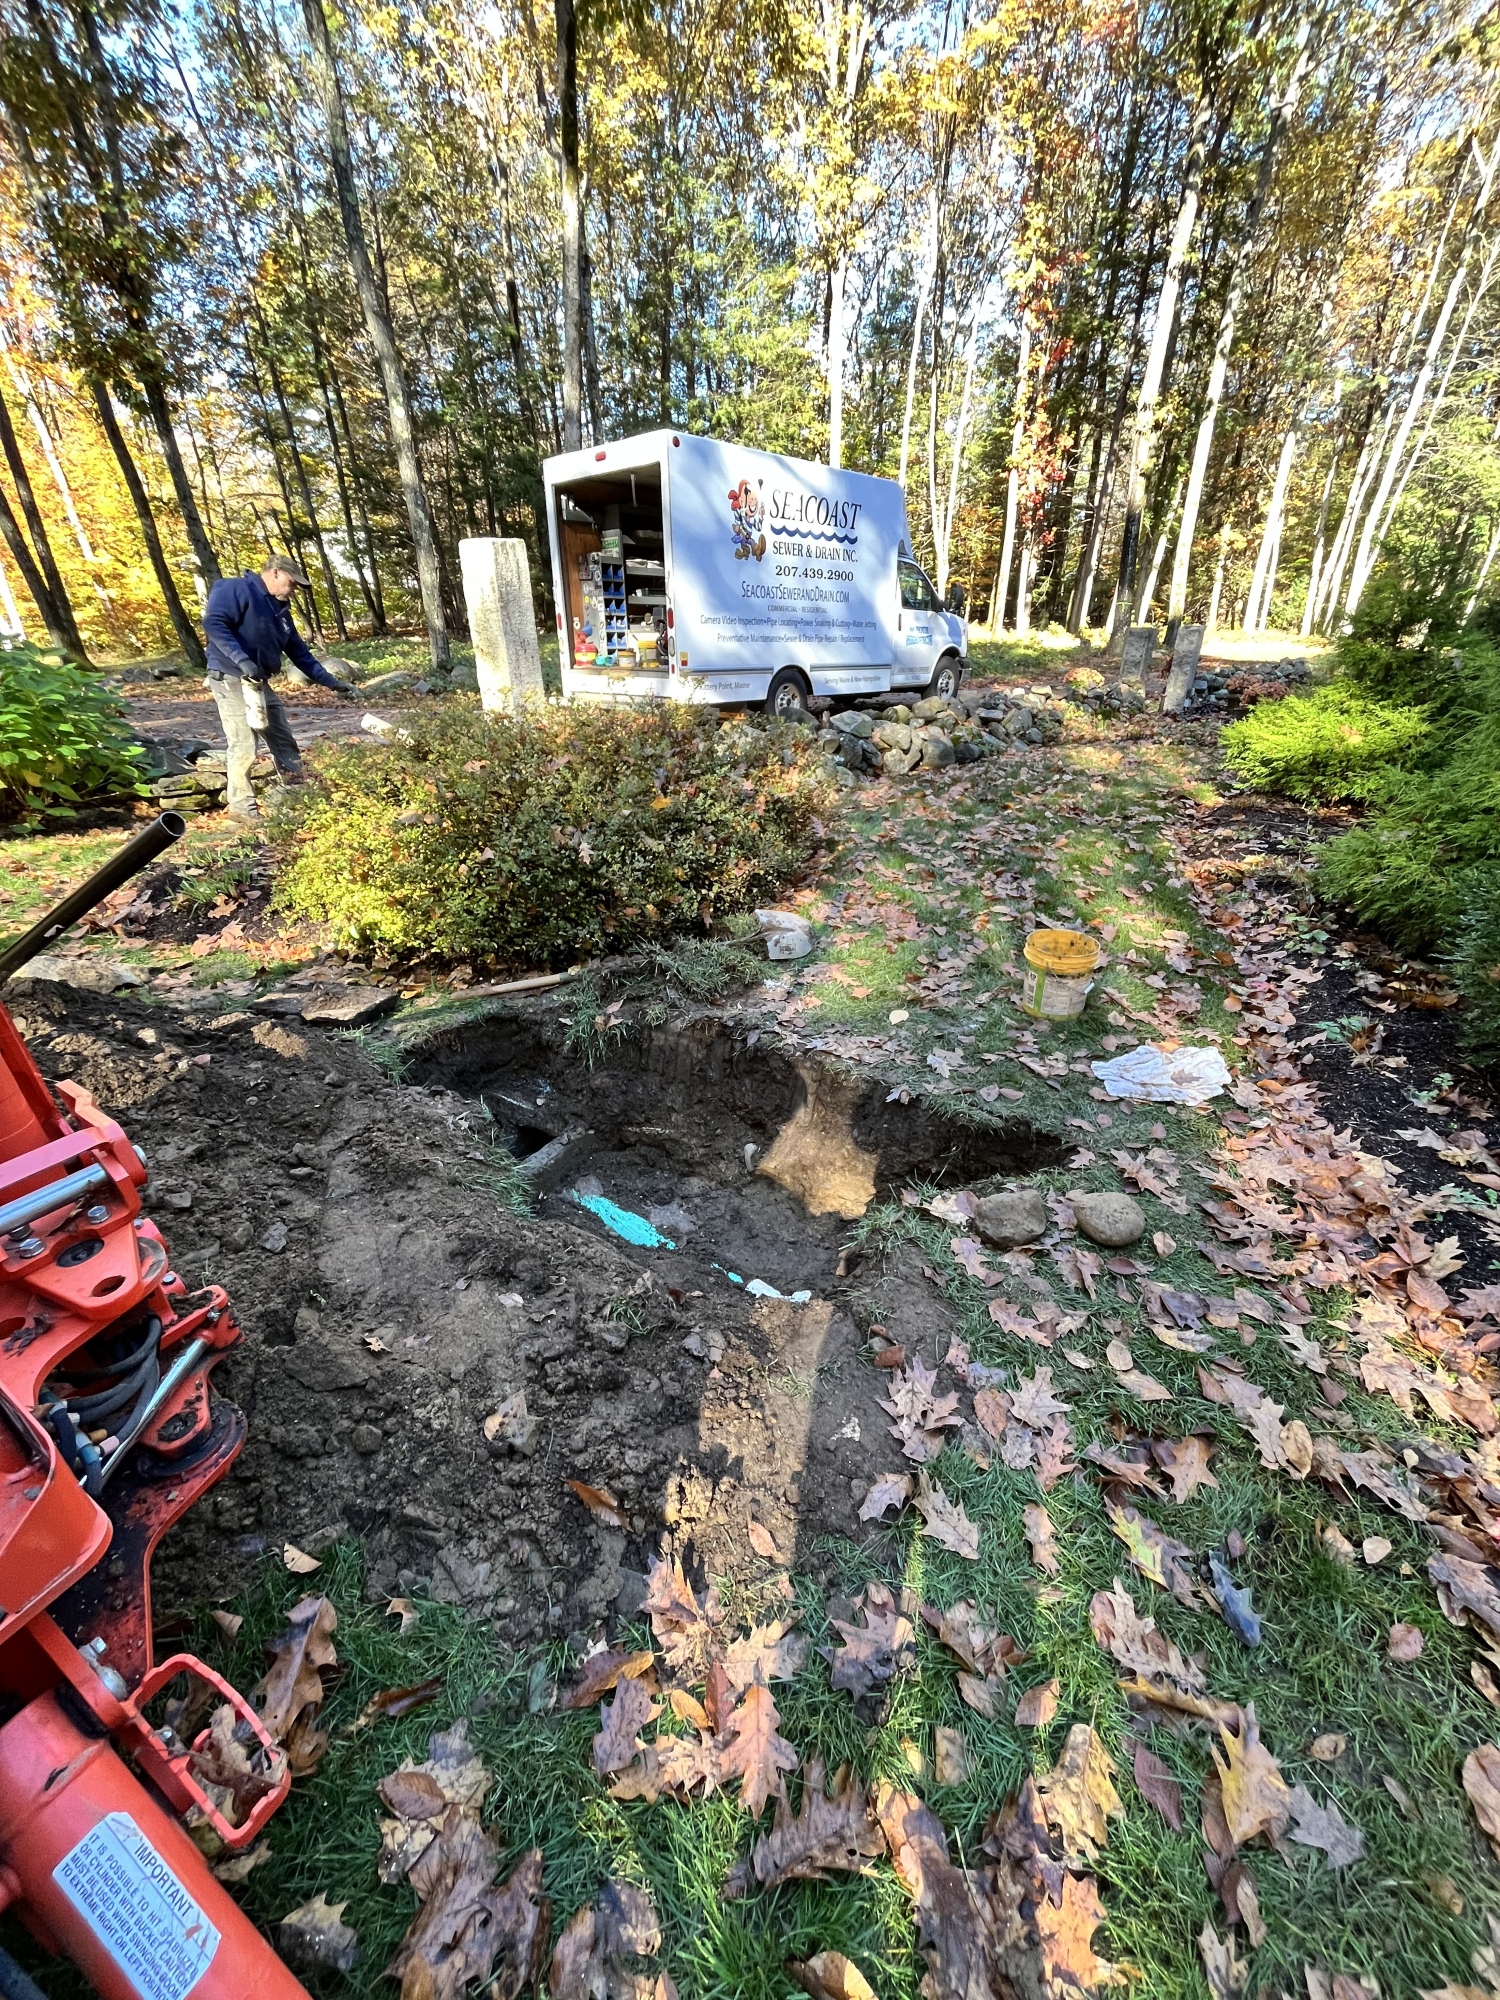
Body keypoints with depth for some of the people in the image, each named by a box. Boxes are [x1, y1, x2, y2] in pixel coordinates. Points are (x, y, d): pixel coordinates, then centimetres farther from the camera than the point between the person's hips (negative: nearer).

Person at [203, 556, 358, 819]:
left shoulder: (279, 610, 16)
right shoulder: (237, 590, -10)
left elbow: (300, 653, 18)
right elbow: (213, 623, -21)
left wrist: (331, 682, 13)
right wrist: (242, 660, -31)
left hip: (259, 684, 9)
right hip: (231, 680, -9)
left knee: (284, 740, 11)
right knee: (244, 747, -8)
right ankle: (242, 807, 2)